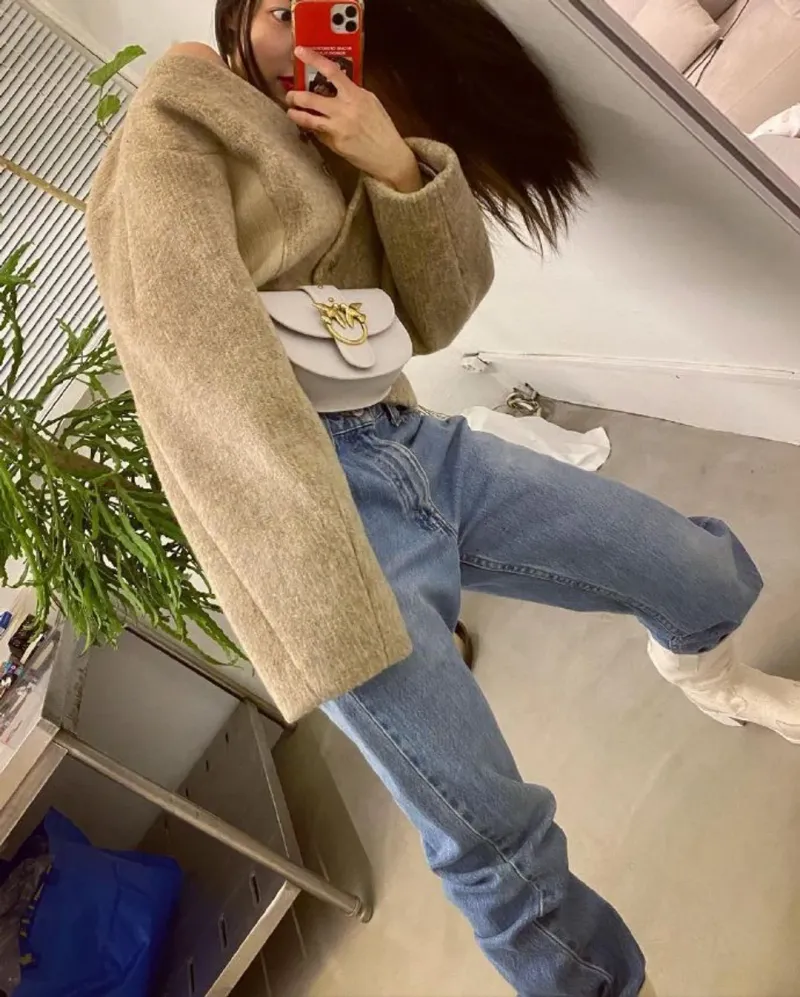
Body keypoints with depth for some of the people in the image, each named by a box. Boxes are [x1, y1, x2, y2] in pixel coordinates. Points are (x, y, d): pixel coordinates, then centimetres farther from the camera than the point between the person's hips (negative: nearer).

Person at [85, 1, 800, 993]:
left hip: (414, 445, 7)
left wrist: (400, 166, -8)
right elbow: (197, 347, -20)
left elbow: (437, 316, 10)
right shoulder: (176, 125, -1)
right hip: (311, 497, -7)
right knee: (494, 839, -6)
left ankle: (693, 666, 45)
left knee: (706, 576, 9)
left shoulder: (344, 136, 23)